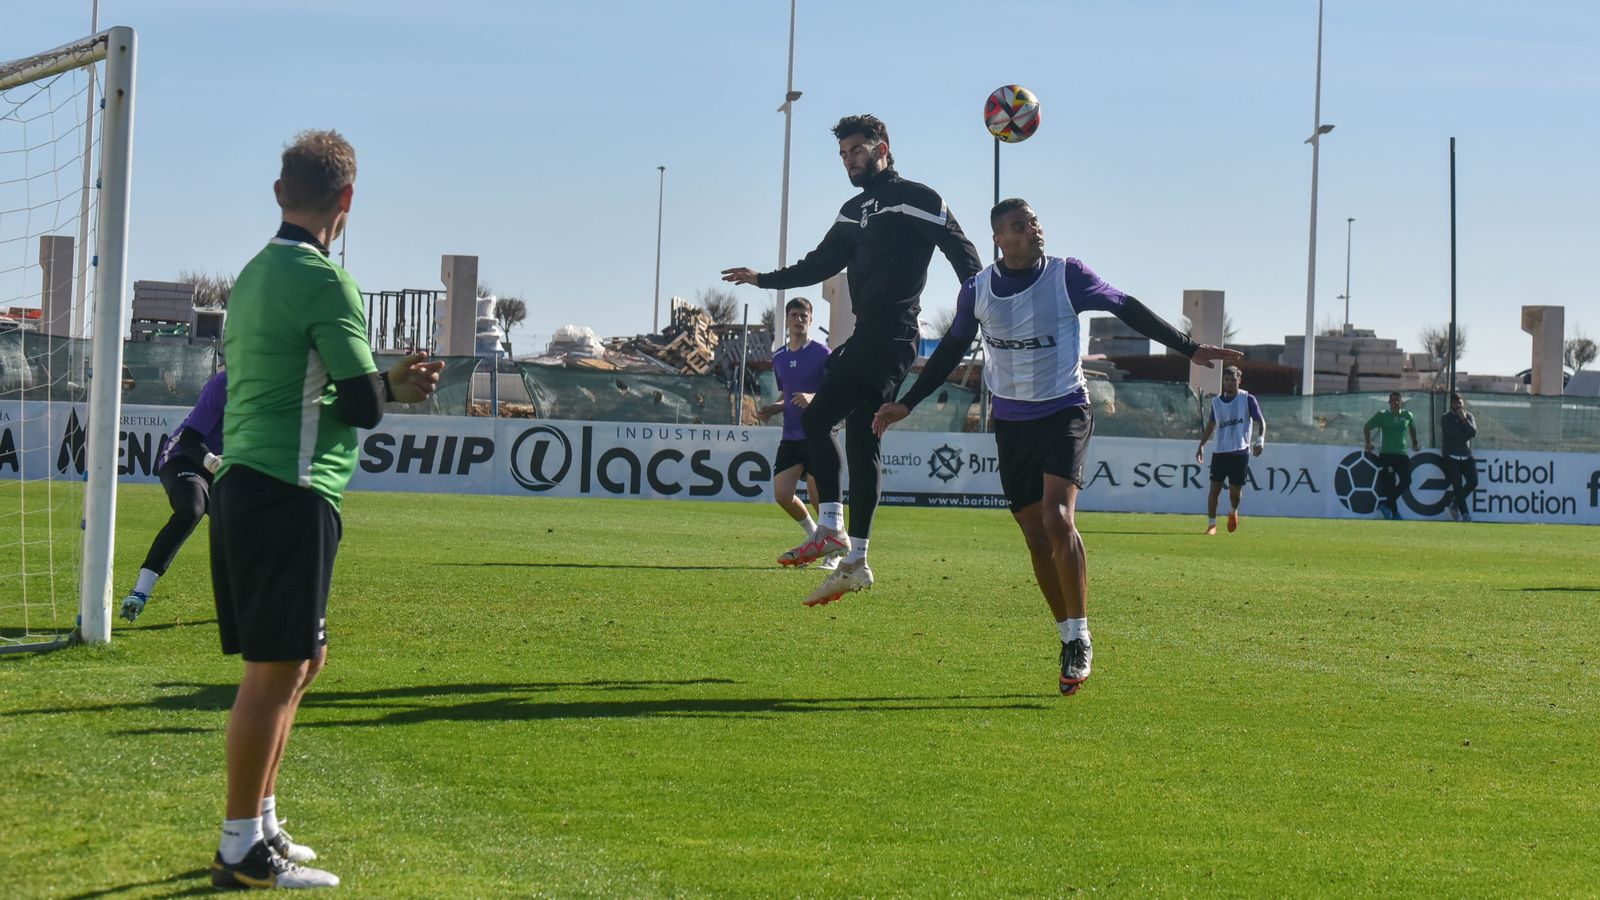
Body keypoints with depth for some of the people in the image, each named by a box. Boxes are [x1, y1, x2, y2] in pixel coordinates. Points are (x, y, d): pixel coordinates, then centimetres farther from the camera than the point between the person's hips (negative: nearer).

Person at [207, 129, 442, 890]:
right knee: (274, 672, -4)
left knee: (301, 660, 18)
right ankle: (242, 850, 0)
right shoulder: (323, 280, -12)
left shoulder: (255, 274, 15)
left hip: (244, 487, 9)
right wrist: (390, 386, 8)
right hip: (290, 495, -9)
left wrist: (386, 380, 17)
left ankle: (260, 826, 24)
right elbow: (361, 406, -13)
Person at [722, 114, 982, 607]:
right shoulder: (853, 211, 21)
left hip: (892, 338, -8)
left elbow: (964, 256, -8)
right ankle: (854, 561, 5)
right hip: (864, 338, 8)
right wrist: (763, 279, 34)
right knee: (861, 440, 5)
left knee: (817, 416, -16)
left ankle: (832, 528, -16)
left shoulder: (919, 200, -3)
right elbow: (820, 264, 33)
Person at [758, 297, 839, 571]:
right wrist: (772, 409, 5)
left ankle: (835, 551, 9)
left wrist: (813, 398, -26)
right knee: (782, 494, -2)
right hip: (791, 436, 6)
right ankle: (815, 537, 22)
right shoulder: (779, 358, 14)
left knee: (818, 495, -8)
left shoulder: (821, 353, -6)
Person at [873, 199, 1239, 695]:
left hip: (1064, 412, -4)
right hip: (1011, 422, 4)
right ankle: (1069, 639, 18)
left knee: (1057, 519, -22)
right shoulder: (977, 291, -1)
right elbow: (951, 348, 14)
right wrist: (907, 403, 14)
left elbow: (1127, 309, 2)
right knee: (1036, 538, 4)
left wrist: (1188, 348, 2)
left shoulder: (1067, 276, -9)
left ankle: (1080, 638, -14)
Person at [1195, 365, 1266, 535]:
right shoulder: (1216, 401, 10)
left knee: (1235, 491, -1)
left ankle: (1233, 512, 32)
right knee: (1214, 489, -3)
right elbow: (1211, 424, 21)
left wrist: (1260, 439, -17)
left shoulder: (1247, 399, -2)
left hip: (1240, 452, -3)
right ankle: (1211, 524, 6)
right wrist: (1201, 445, 15)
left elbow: (1260, 421, -1)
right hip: (1219, 451, 3)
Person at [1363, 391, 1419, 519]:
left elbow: (1412, 427, 29)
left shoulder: (1407, 415, 8)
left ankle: (1386, 504, 6)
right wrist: (1368, 443, 1)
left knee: (1406, 481, -8)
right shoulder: (1382, 415, -2)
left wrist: (1414, 443, 22)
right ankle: (1394, 512, 3)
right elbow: (1367, 427, 7)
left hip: (1402, 454, 4)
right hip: (1386, 454, -4)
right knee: (1389, 484, -6)